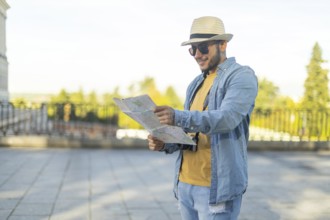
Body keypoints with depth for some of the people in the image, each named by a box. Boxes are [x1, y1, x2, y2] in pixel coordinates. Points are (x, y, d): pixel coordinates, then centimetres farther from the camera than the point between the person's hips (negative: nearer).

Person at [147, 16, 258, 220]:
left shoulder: (242, 76, -7)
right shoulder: (196, 84, 16)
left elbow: (227, 117, -24)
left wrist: (179, 117, -36)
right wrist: (165, 143, -2)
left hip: (218, 188, -7)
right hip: (185, 184, 7)